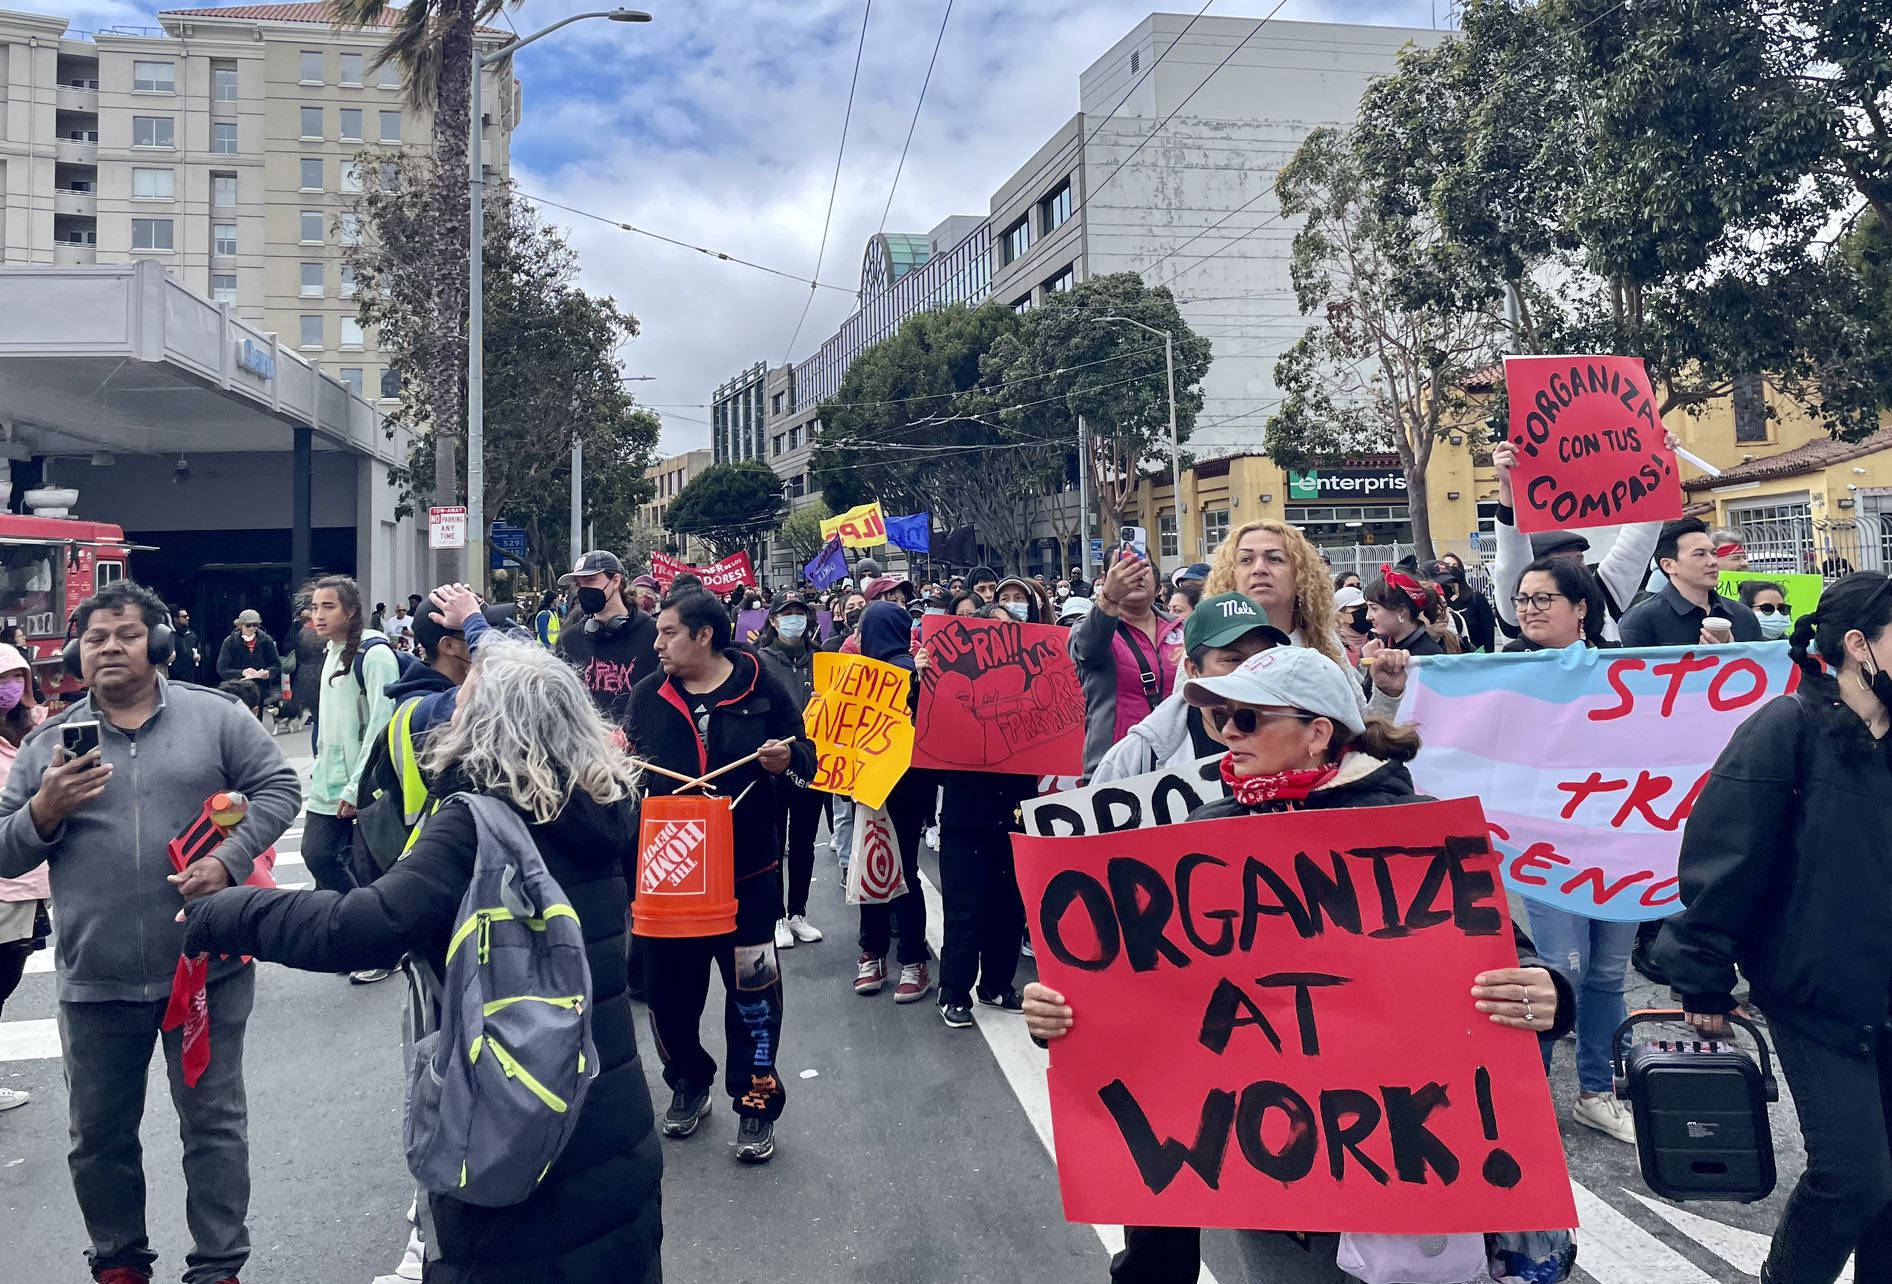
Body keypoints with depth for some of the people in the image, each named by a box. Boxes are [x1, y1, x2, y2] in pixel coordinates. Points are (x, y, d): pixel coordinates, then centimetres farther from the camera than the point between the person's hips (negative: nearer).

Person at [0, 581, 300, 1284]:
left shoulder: (216, 716, -1)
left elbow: (277, 788, -2)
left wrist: (230, 858, -16)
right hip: (95, 982, 3)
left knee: (214, 1122, 8)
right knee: (99, 1135, 17)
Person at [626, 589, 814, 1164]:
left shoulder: (760, 688, -5)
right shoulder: (648, 694, 4)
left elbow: (805, 759, 2)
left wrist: (787, 759, -19)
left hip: (747, 869, -3)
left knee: (752, 989, 2)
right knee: (669, 987, 12)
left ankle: (756, 1101, 17)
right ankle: (688, 1083, 35)